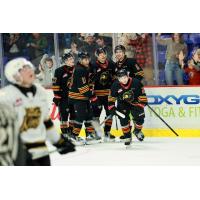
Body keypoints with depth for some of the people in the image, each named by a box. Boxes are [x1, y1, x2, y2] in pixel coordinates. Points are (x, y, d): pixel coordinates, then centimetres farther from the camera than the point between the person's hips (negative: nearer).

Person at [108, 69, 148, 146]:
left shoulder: (136, 82, -20)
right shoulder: (115, 85, -16)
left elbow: (142, 94, -9)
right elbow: (111, 98, -6)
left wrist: (142, 103, -12)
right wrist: (112, 107, -13)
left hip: (135, 103, -1)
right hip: (123, 104, 1)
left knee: (140, 117, -14)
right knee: (123, 119, -16)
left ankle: (137, 131, 18)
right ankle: (127, 136, 3)